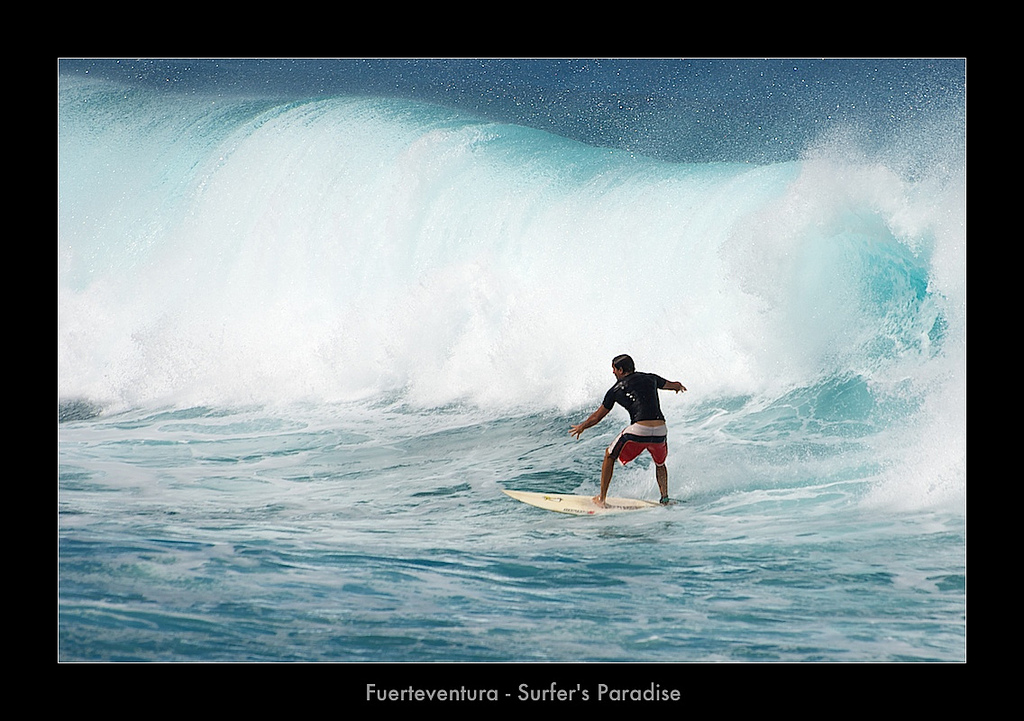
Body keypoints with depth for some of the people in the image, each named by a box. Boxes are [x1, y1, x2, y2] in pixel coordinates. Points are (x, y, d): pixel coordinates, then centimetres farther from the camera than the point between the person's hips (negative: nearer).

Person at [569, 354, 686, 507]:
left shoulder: (615, 390, 10)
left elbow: (596, 417, 20)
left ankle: (601, 499, 23)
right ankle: (665, 498, 21)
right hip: (660, 431, 3)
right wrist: (680, 386, 61)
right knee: (660, 463, 35)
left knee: (610, 455, 23)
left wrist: (581, 427, 40)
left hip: (638, 431, -3)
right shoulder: (650, 378, 17)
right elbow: (676, 385, 36)